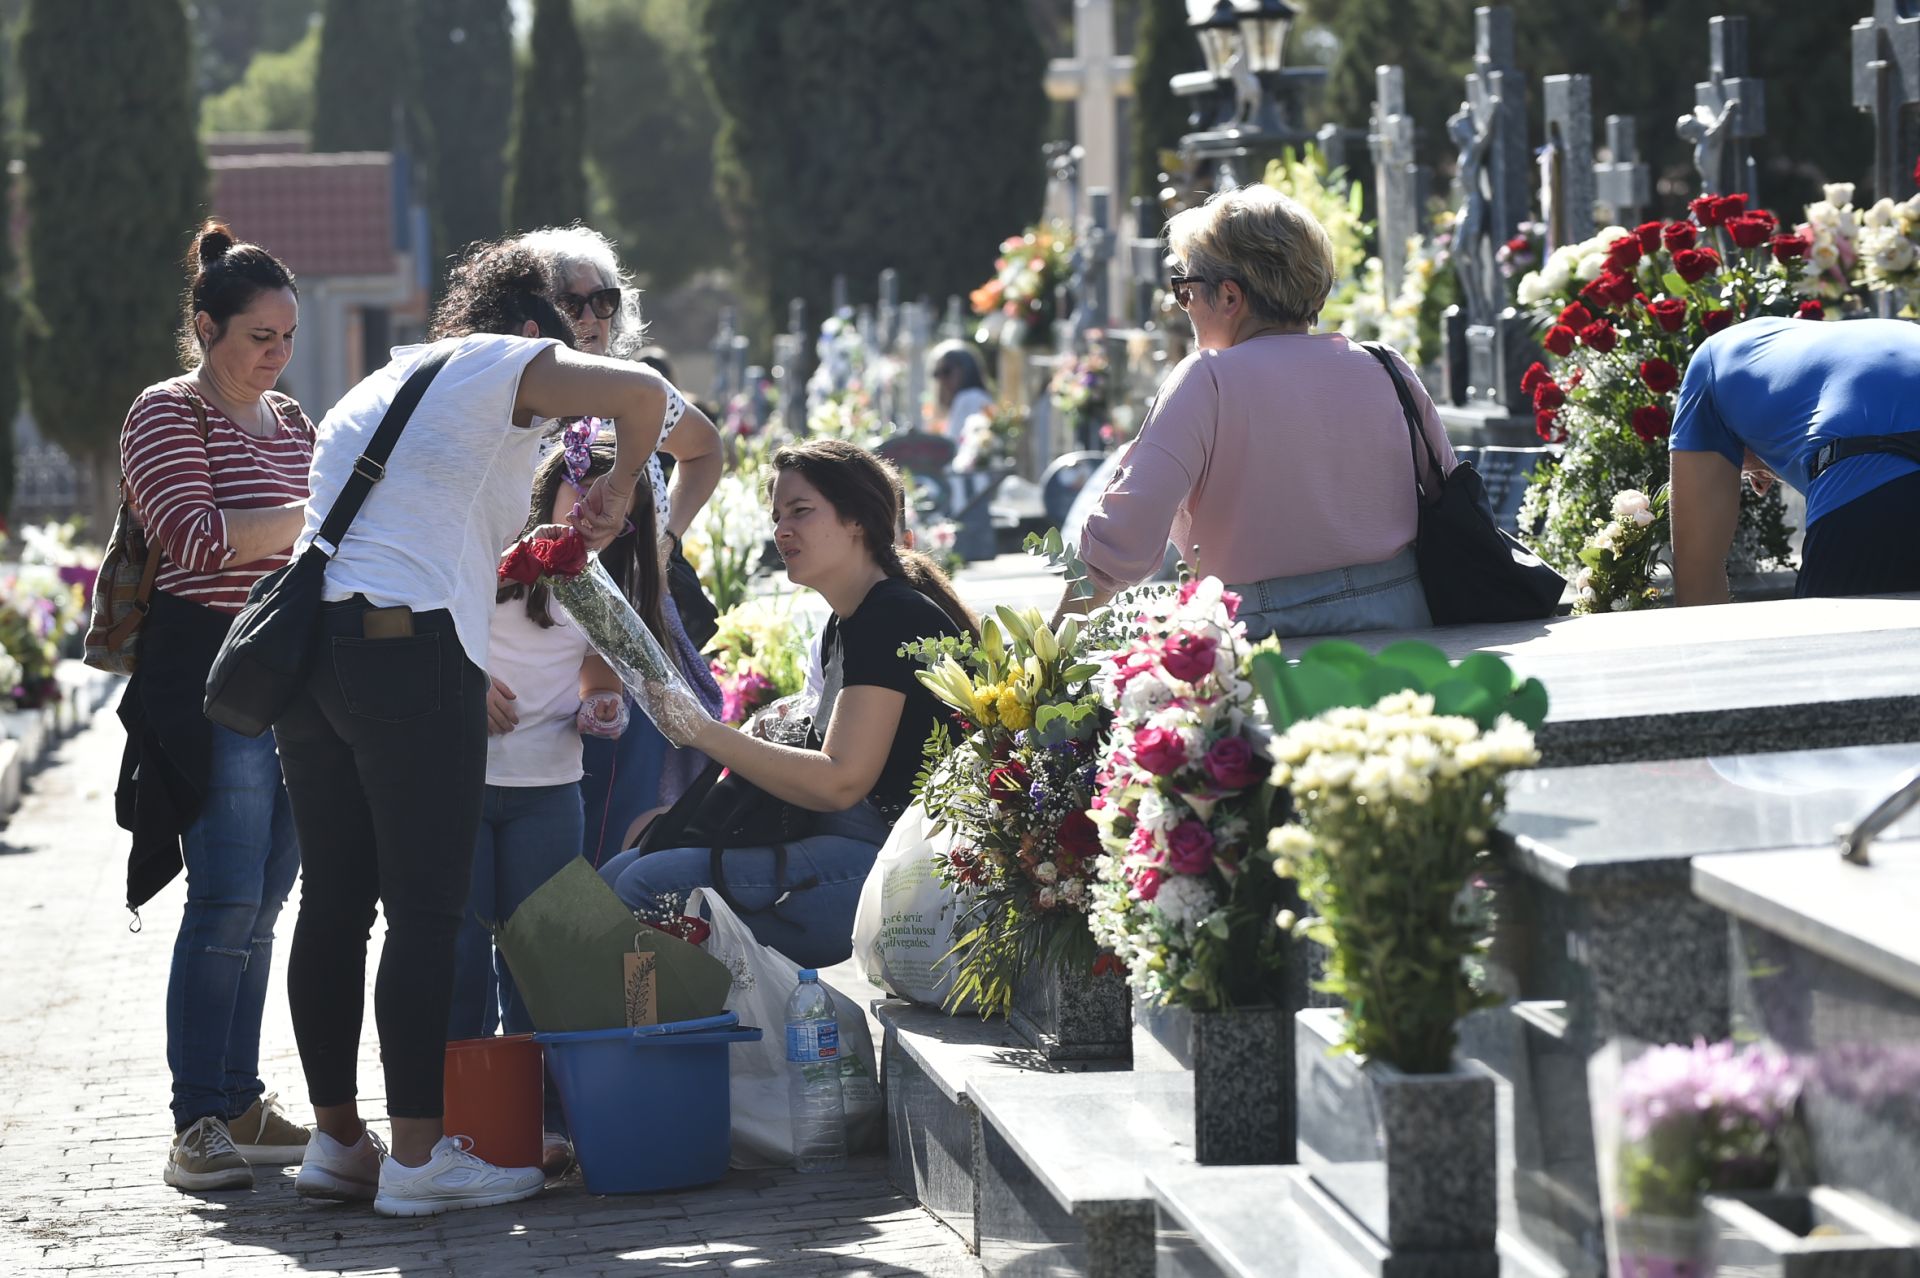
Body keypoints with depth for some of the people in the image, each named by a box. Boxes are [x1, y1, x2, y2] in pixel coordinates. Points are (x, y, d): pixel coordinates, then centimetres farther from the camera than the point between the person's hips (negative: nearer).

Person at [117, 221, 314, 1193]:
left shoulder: (292, 422, 19)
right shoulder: (165, 415, -4)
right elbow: (200, 537, -18)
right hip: (209, 676, -7)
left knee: (261, 907, 8)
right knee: (228, 902, -12)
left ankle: (240, 1103, 14)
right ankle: (196, 1125, -10)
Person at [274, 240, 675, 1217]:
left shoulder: (371, 390, 28)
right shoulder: (502, 363, 5)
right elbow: (639, 392, -11)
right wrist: (618, 489, 6)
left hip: (305, 643, 8)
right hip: (409, 648, -8)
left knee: (333, 901, 12)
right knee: (425, 909, -5)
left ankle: (336, 1138, 16)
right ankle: (417, 1155, -6)